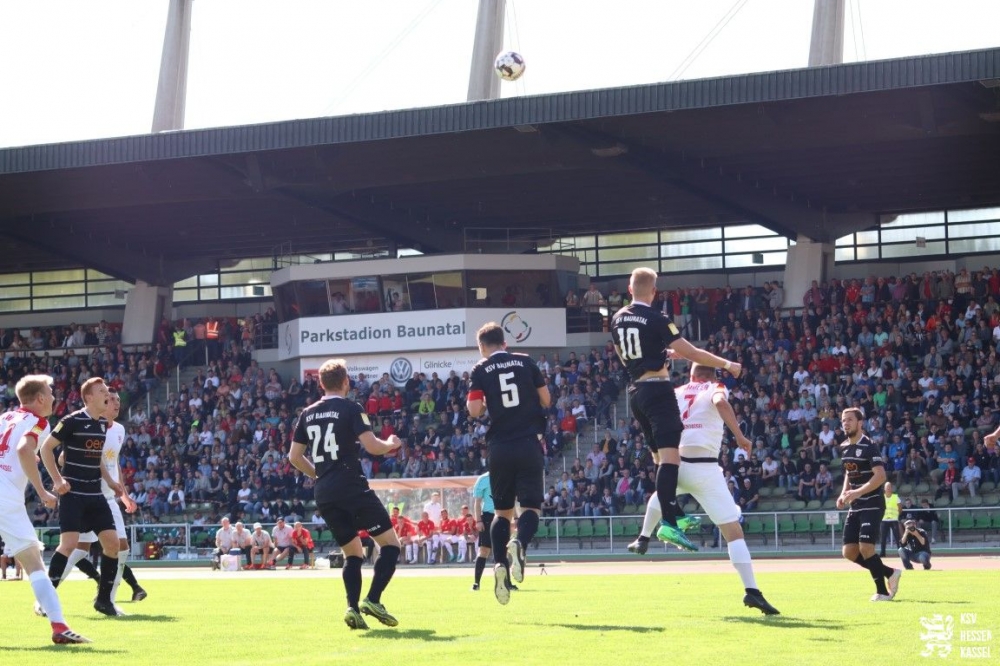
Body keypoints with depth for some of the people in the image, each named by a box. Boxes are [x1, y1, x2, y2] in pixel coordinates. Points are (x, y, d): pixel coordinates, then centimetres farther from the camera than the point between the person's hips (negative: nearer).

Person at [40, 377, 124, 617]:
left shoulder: (103, 424, 12)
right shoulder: (72, 421, -11)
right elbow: (46, 448, -7)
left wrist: (109, 481, 16)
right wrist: (57, 480, -15)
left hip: (95, 495, 7)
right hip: (73, 494, -7)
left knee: (112, 542, 0)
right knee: (69, 544, -17)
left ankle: (104, 599, 12)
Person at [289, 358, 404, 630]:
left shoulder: (308, 414, 13)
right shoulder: (351, 409, -5)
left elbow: (294, 457, 16)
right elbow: (372, 446, -13)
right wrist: (392, 444, 8)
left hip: (324, 495, 6)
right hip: (353, 488, -6)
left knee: (352, 552, 16)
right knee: (390, 543, 2)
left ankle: (353, 608, -2)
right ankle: (373, 600, -13)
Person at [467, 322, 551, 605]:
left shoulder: (480, 370, 3)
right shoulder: (526, 362, 6)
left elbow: (474, 410, -6)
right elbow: (546, 400, 8)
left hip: (500, 446, 0)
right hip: (529, 444, 0)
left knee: (502, 510, 12)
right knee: (531, 506, 3)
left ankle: (500, 563, -6)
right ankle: (519, 543, -27)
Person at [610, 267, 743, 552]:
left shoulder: (617, 319, 10)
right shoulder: (656, 319, -12)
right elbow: (691, 352, -13)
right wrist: (726, 364, -2)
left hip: (636, 391, 8)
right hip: (657, 390, -8)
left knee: (660, 456, 19)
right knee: (669, 455, -16)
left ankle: (675, 515, 26)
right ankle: (668, 523, -29)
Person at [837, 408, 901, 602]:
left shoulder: (868, 446, -14)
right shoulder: (844, 447, 11)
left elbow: (880, 476, -23)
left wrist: (857, 492, -30)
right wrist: (844, 493, 10)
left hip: (872, 504, -8)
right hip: (855, 506, 8)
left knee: (865, 548, -18)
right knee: (849, 551, 2)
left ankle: (883, 591, -4)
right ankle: (889, 573, 18)